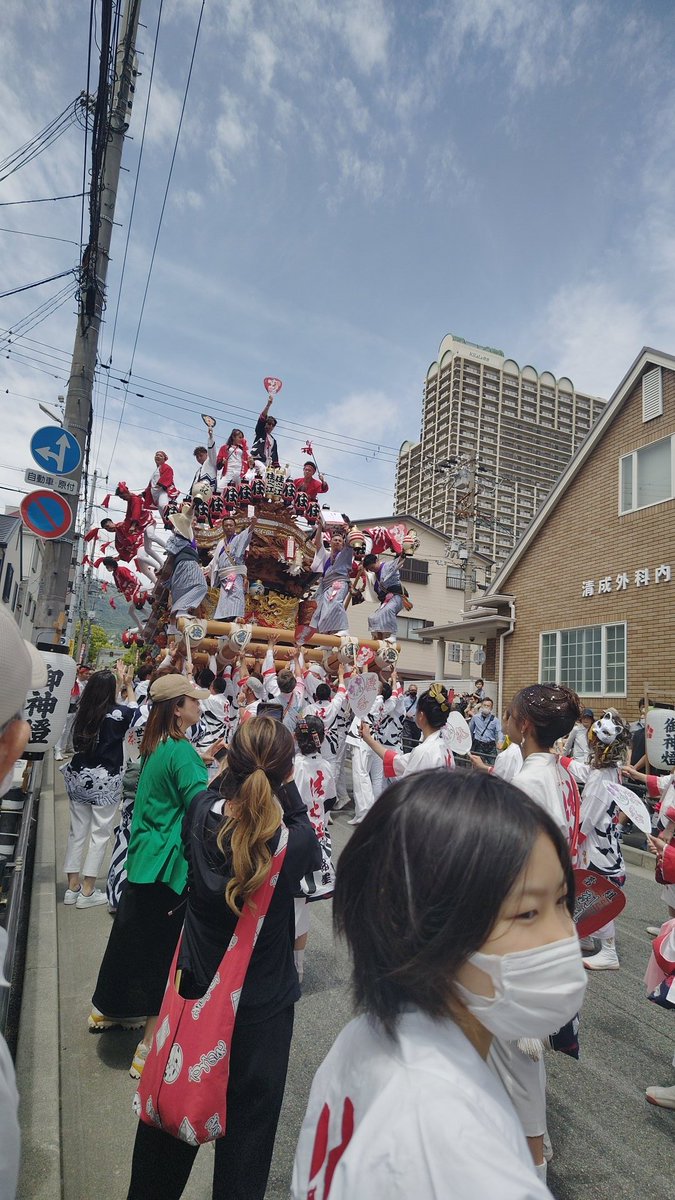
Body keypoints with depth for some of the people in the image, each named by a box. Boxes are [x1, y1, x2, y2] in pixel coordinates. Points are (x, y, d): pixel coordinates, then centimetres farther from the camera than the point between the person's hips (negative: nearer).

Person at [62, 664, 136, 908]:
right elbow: (133, 708, 9)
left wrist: (118, 682, 27)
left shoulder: (83, 712, -1)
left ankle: (73, 887, 24)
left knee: (77, 832, 15)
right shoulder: (117, 713, -14)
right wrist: (128, 684, 21)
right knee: (100, 834, 6)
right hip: (105, 780, -5)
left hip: (79, 776, 6)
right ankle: (87, 892, 12)